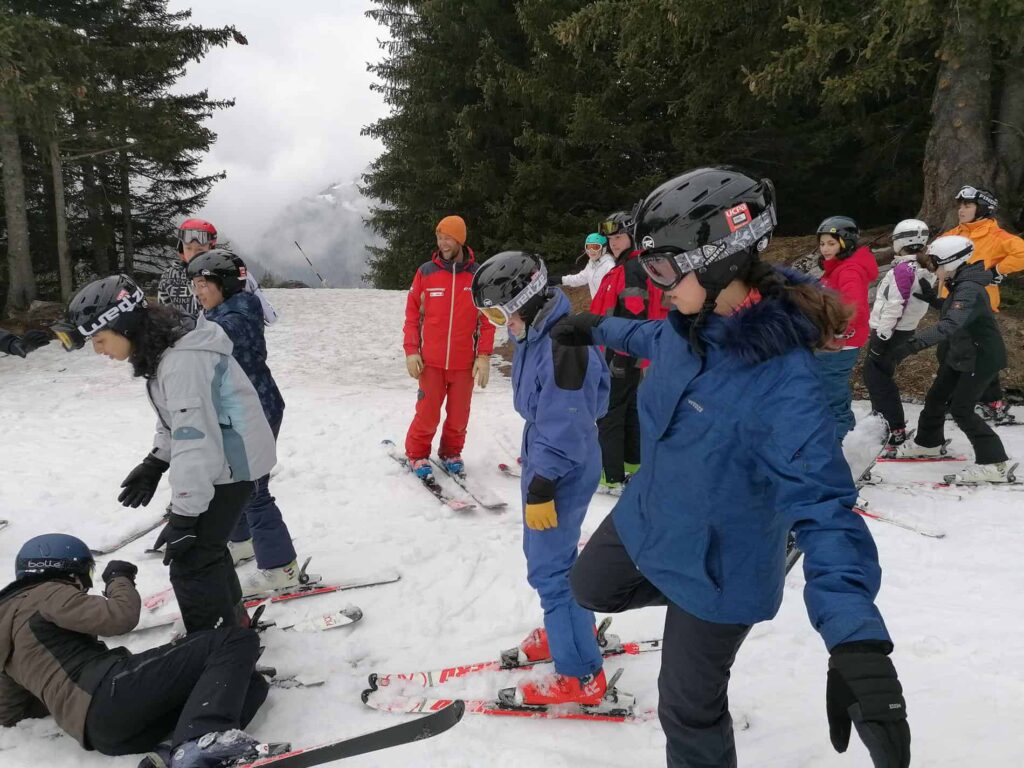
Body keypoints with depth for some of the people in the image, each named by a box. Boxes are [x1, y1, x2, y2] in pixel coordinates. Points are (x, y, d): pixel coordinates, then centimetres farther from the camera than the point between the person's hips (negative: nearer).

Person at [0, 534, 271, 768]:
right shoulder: (47, 593, 7)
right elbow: (121, 616, -9)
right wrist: (119, 579, 12)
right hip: (111, 690, -9)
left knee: (251, 683, 9)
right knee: (237, 641, -12)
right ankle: (202, 740, -35)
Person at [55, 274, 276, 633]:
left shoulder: (182, 362, -29)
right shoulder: (164, 350, 3)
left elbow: (195, 441, -31)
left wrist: (183, 515, -27)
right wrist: (154, 463, 14)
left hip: (231, 464, -10)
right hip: (218, 459, 10)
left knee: (190, 562, -5)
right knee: (202, 540, 23)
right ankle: (228, 613, 43)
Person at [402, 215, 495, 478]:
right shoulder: (426, 272, 1)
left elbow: (487, 319, 3)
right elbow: (412, 314, 4)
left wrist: (484, 356, -4)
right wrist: (411, 351, -3)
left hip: (465, 362, 1)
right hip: (431, 361, -1)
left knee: (458, 416, 8)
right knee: (427, 414, 0)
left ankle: (451, 454, 30)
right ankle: (417, 455, 21)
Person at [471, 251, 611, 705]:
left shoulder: (563, 347, -28)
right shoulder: (536, 334, 3)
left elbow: (564, 430, -26)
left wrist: (541, 487, -20)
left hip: (563, 471, -10)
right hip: (542, 459, 10)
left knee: (550, 570, -1)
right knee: (543, 555, 23)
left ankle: (582, 676, 13)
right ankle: (572, 628, 45)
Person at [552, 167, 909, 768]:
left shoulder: (783, 379, -35)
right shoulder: (693, 322, -11)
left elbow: (822, 505, -38)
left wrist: (857, 640, -50)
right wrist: (598, 329, 30)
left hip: (718, 560, -7)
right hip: (649, 516, 7)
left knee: (689, 707, 10)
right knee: (590, 586, 26)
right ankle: (686, 603, 44)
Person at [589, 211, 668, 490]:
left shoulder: (632, 269, -16)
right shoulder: (625, 268, 15)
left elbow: (634, 316, -24)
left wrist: (621, 356, -24)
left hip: (623, 357, -10)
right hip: (632, 356, 10)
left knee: (609, 414, -6)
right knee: (629, 409, 20)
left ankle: (611, 475, -2)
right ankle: (633, 462, 32)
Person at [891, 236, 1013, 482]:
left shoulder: (970, 290, -28)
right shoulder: (961, 285, 3)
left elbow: (949, 326, -43)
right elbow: (952, 312, 21)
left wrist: (912, 345, -52)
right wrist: (931, 298, 3)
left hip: (981, 358, -10)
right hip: (961, 355, 10)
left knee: (960, 409, -9)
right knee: (936, 397, 17)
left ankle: (993, 464, -2)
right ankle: (928, 442, 39)